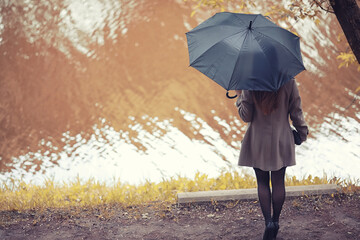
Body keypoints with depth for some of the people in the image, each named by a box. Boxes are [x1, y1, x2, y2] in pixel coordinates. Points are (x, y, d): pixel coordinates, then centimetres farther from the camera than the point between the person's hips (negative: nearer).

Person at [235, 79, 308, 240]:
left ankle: (268, 221, -1)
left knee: (262, 183, 10)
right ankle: (275, 221, 21)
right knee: (278, 182, 13)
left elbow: (245, 116, -9)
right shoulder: (289, 82, -9)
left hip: (258, 142, -1)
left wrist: (239, 95, 6)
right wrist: (303, 132, 12)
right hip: (281, 141, 1)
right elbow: (296, 113, -3)